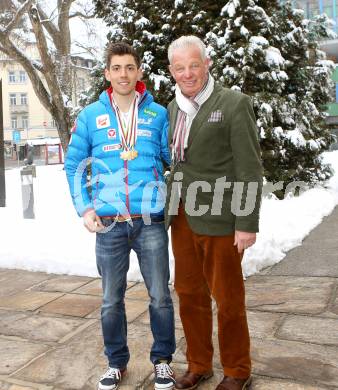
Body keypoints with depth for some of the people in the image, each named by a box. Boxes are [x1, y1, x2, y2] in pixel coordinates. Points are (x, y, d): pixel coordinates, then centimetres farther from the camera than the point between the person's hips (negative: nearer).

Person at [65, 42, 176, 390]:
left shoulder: (158, 114, 3)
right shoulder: (91, 116, 4)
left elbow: (173, 158, 9)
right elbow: (73, 165, 8)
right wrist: (85, 209, -1)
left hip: (151, 222, 0)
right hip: (108, 224, 1)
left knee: (160, 297, 8)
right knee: (111, 301, 12)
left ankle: (162, 360, 30)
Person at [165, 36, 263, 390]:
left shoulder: (234, 103, -7)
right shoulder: (173, 108, 12)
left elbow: (250, 169, -11)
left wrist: (247, 224, -14)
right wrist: (171, 209, 11)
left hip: (218, 219, -6)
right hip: (182, 218, 6)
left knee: (227, 298, 7)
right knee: (189, 294, 15)